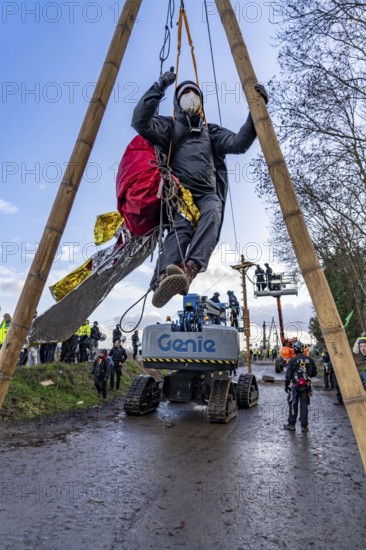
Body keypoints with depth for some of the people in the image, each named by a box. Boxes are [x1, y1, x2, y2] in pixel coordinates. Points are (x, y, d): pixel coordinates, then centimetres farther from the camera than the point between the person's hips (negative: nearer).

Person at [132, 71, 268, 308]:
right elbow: (141, 122, 4)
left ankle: (190, 268, -54)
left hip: (207, 193, 2)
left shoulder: (211, 131, 29)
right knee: (181, 226, -34)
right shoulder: (169, 126, 23)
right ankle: (163, 278, -55)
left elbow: (239, 143, 12)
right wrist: (159, 88, -2)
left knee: (213, 212, -35)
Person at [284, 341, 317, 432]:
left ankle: (291, 424, 14)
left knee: (293, 405, 7)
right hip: (306, 386, 3)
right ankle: (304, 426, 12)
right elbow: (314, 372, 9)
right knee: (304, 405, 9)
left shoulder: (292, 360, -11)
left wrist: (286, 385, 1)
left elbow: (288, 375, -9)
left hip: (294, 386, -3)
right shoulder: (310, 360, 1)